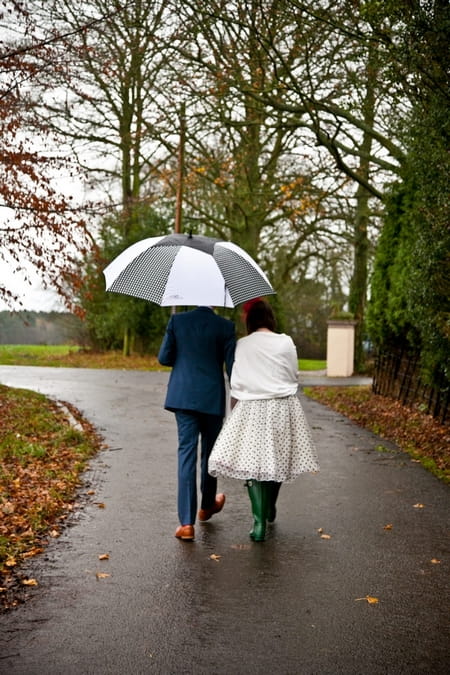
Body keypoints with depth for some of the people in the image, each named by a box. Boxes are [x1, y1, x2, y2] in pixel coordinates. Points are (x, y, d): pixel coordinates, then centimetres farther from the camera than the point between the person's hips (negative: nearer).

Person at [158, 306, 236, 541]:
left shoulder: (177, 320, -4)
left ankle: (187, 522, -7)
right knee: (210, 451, 17)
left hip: (183, 396, 1)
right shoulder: (225, 326, -7)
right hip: (212, 398, -1)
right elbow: (231, 366, -5)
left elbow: (164, 358, 0)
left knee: (186, 452, 0)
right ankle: (207, 506, 38)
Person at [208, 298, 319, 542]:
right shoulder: (286, 343, -2)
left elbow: (235, 384, -1)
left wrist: (234, 410, 11)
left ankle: (259, 522, -9)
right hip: (283, 408, 2)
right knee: (277, 461, 18)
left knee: (253, 464, 1)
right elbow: (293, 377, 5)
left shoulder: (242, 345, -3)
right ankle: (270, 509, 37)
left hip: (251, 410, -2)